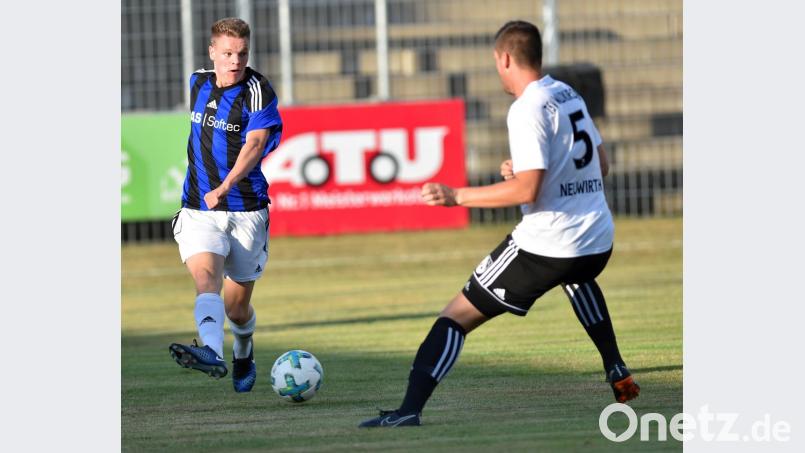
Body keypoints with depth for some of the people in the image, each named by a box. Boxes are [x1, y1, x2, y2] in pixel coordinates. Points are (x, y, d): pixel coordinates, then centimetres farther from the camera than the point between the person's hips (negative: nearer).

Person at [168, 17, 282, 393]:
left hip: (246, 211, -2)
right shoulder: (198, 84, 6)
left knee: (237, 307, 9)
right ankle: (212, 352, -48)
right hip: (198, 212, 2)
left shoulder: (258, 90, -11)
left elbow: (255, 144, -25)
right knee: (206, 277, -26)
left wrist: (226, 186, -41)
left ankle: (243, 353, 41)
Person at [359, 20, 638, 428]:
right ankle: (618, 375, 37)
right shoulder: (570, 96, 11)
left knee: (458, 315, -3)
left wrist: (456, 196, -16)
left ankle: (410, 409, -16)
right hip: (599, 241, 8)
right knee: (577, 276, 45)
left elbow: (527, 190, -22)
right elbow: (600, 166, 20)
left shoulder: (527, 109, -14)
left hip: (546, 246, -8)